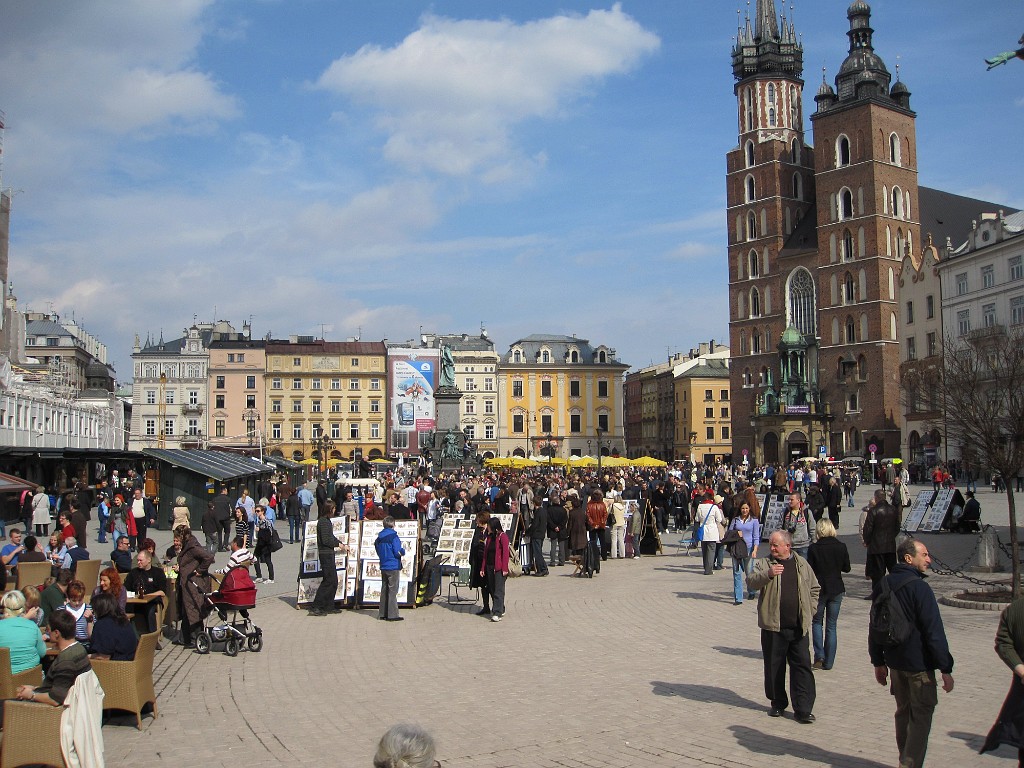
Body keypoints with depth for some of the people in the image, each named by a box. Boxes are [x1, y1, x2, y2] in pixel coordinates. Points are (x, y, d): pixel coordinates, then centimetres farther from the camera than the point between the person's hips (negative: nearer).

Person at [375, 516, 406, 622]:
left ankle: (383, 614, 16)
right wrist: (403, 551, 2)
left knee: (384, 590, 12)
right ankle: (392, 615, -4)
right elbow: (398, 553, -17)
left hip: (383, 567, 7)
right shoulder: (393, 537, -14)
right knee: (393, 591, -4)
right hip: (393, 567, -7)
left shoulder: (379, 538, 8)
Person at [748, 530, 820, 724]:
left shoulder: (802, 564, 8)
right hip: (773, 627, -1)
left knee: (802, 667, -2)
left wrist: (809, 610, 10)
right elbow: (751, 582, -14)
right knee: (774, 666, 8)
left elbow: (814, 588, 20)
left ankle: (803, 709, 4)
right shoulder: (765, 564, 1)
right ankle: (778, 703, 24)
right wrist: (768, 574, -30)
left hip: (799, 627, 1)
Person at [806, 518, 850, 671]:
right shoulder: (841, 547, -6)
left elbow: (809, 570, -10)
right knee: (831, 625, 10)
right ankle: (828, 662, 10)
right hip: (837, 590, 2)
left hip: (819, 589, -2)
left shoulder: (814, 548, -12)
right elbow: (847, 568, 4)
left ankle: (819, 656, -1)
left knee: (817, 622, 14)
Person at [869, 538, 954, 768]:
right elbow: (934, 631, -18)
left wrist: (878, 661, 18)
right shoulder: (919, 587, -18)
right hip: (919, 665, -7)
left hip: (894, 661, 7)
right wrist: (946, 669, -13)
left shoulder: (882, 585, 6)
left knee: (903, 712, 18)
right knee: (921, 717, 1)